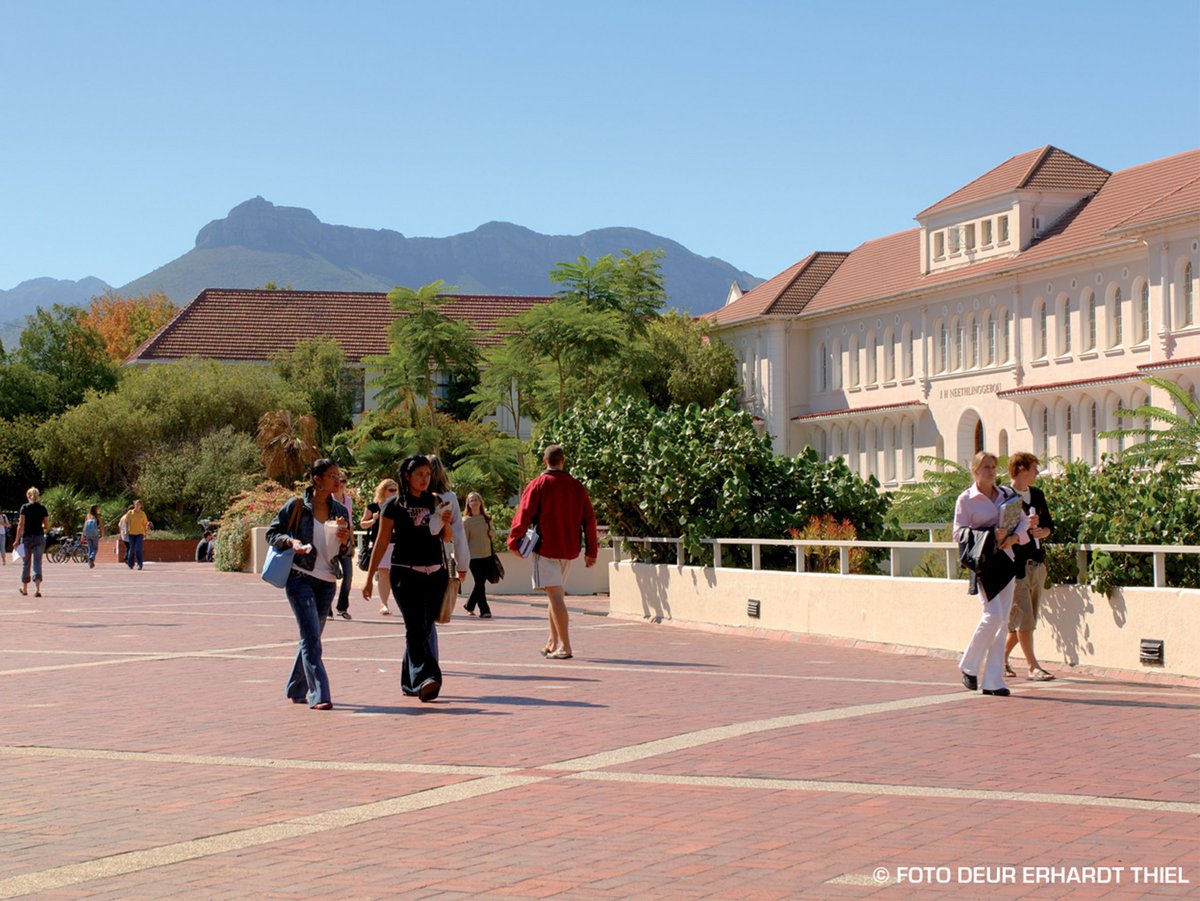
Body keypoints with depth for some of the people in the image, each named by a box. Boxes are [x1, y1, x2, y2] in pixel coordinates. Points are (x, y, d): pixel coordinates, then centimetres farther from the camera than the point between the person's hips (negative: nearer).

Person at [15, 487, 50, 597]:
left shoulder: (25, 507, -4)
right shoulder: (42, 509, 3)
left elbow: (21, 525, -8)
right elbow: (47, 527, 4)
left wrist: (17, 540, -4)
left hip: (27, 537, -1)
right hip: (39, 537, 1)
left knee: (26, 563, 13)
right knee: (37, 563, -3)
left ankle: (24, 588, 27)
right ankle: (37, 589, -20)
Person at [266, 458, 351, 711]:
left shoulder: (340, 511, 9)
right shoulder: (296, 507, -5)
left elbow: (345, 553, 14)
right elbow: (272, 533, 2)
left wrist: (344, 542, -8)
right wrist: (290, 541, -17)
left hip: (327, 582, 5)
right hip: (300, 578, -5)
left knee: (311, 637, 13)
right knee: (311, 637, -13)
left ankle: (296, 690, 28)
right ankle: (319, 695, -17)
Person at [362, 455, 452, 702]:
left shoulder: (435, 502, 11)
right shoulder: (395, 506, 0)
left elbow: (447, 538, 14)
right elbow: (382, 542, 3)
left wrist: (446, 523, -9)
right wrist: (369, 578, 2)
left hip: (435, 573, 4)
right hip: (406, 573, -4)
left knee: (425, 627, 8)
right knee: (416, 627, -15)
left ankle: (410, 681, 21)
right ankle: (425, 679, -26)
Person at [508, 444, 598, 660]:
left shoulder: (538, 485, -7)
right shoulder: (577, 486, 6)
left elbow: (524, 516, -9)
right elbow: (589, 519, 7)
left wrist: (514, 542, 3)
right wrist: (591, 551, 12)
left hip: (546, 548, -5)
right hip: (569, 550, 5)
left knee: (554, 595, -7)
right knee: (554, 595, 19)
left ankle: (565, 647, -14)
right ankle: (553, 642, 24)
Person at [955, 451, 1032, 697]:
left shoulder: (1007, 494, 13)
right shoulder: (966, 499, -2)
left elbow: (1024, 521, 14)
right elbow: (959, 533, -6)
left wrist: (1014, 536, -8)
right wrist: (990, 535, -18)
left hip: (1005, 559, 5)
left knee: (1002, 620, 2)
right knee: (993, 615, -16)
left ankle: (993, 680, 6)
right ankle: (969, 666, 5)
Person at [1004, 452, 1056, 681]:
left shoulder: (1037, 495, 14)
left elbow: (1049, 525, 21)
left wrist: (1041, 532, -2)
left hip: (1037, 564, 7)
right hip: (1016, 565, -7)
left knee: (1026, 620, 10)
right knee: (1024, 618, -9)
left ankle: (1002, 658, 24)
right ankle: (1033, 667, -6)